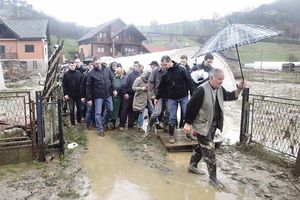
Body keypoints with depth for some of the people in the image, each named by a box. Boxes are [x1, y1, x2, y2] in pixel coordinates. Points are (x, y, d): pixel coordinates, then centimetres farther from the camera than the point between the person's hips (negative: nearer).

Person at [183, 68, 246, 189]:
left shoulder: (220, 89, 2)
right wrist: (188, 123, -17)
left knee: (202, 147, 21)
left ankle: (192, 166, 40)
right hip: (203, 125, -9)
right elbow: (191, 106, -20)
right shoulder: (202, 90, -23)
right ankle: (213, 178, 12)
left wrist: (239, 88, -5)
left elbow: (230, 96, 14)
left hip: (213, 125, 9)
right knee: (209, 151, -2)